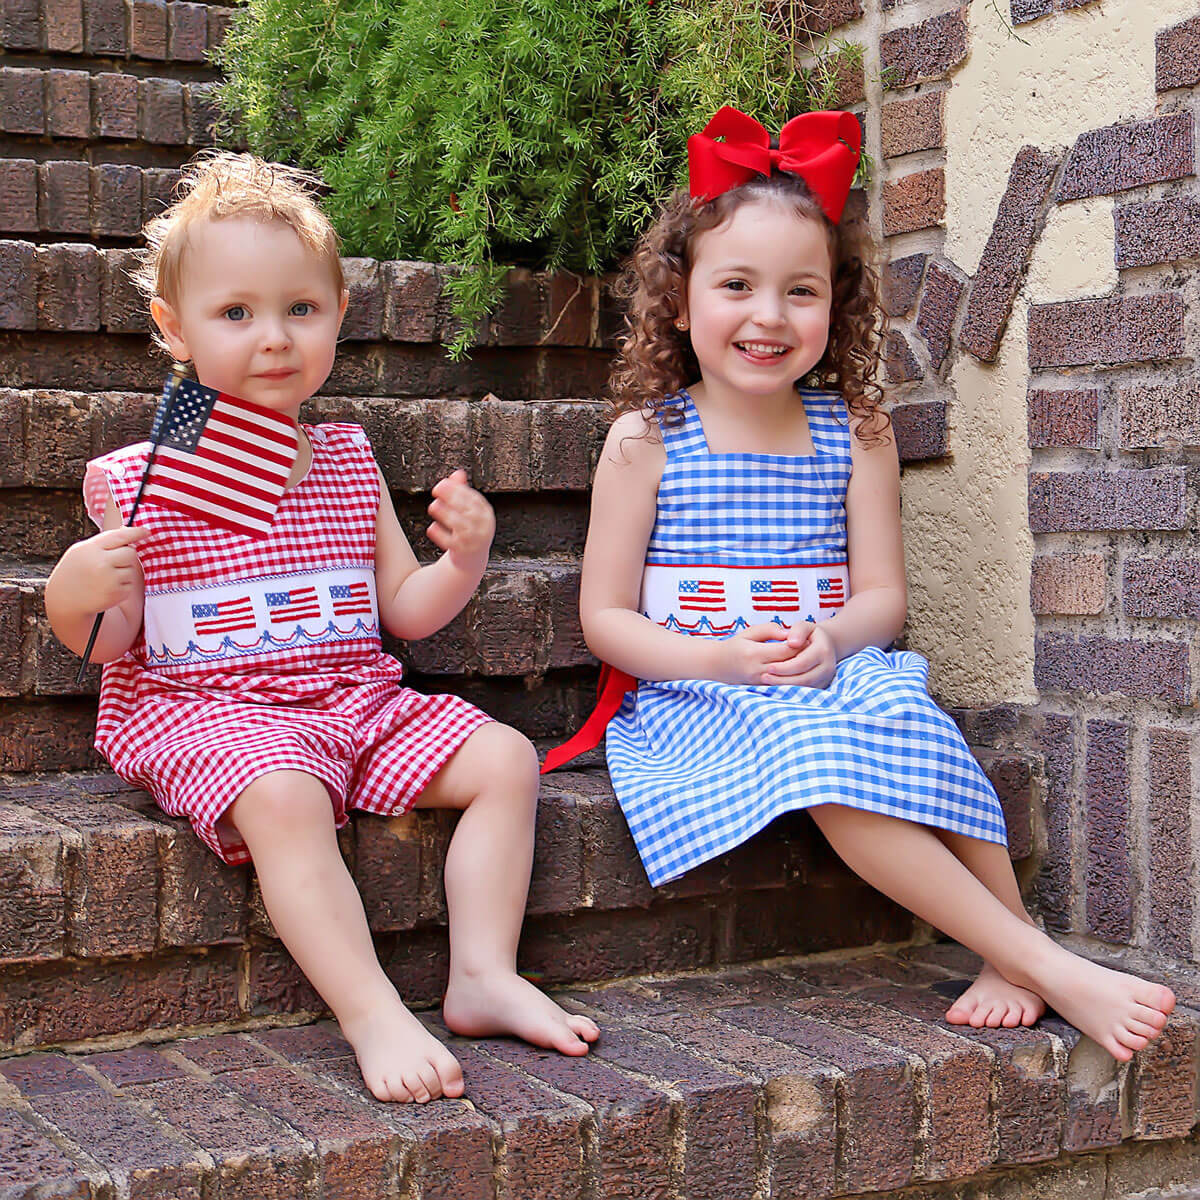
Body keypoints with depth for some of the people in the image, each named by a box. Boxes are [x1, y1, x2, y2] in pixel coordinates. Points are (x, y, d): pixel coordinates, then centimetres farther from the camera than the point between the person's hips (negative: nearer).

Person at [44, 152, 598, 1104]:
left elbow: (404, 610, 13)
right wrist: (77, 592, -22)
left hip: (354, 696, 5)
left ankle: (484, 976, -7)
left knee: (505, 759, -9)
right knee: (285, 799, -36)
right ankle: (373, 1015, -31)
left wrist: (463, 561, -6)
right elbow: (107, 640, 0)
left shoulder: (349, 462, 11)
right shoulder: (136, 480, -2)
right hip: (200, 704, -5)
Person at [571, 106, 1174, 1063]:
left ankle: (1013, 959, -23)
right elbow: (605, 617, -2)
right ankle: (1047, 967, -29)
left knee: (899, 720, -33)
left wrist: (831, 640, -18)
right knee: (818, 750, -34)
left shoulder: (856, 434, 6)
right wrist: (724, 659, -18)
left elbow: (884, 596, 5)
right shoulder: (646, 440, -1)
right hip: (692, 698, -2)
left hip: (839, 678, 3)